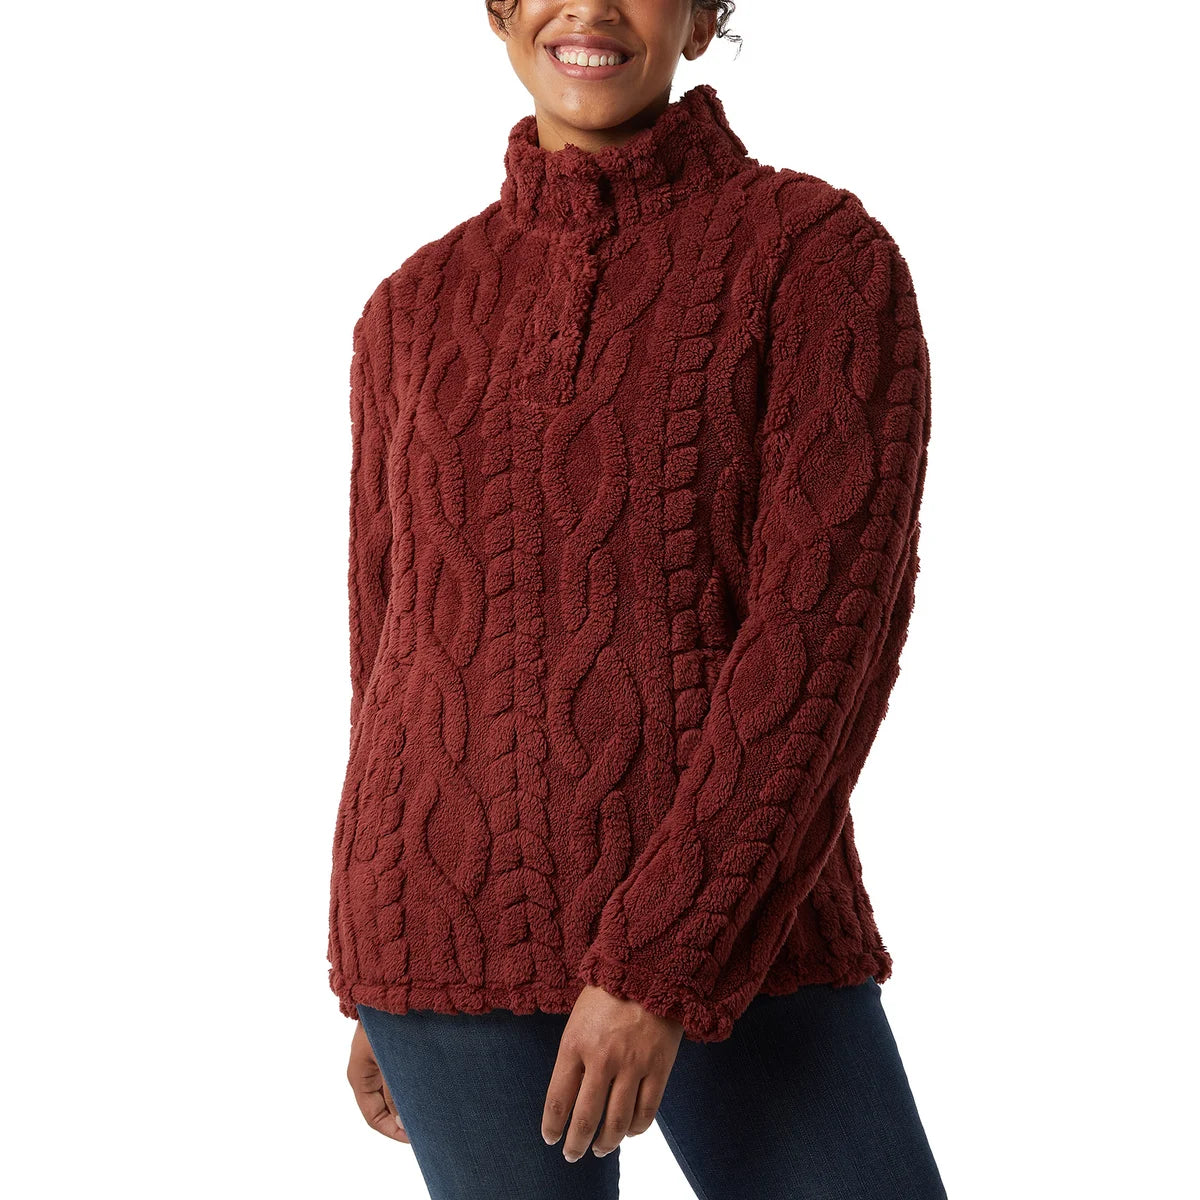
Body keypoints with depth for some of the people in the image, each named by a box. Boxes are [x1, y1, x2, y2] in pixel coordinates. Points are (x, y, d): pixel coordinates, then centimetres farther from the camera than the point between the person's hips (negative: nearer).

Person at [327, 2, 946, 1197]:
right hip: (466, 920, 2)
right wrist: (384, 981, 16)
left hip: (729, 928, -2)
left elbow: (831, 630, -13)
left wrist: (660, 969, -20)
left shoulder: (828, 256, -4)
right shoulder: (417, 313, 8)